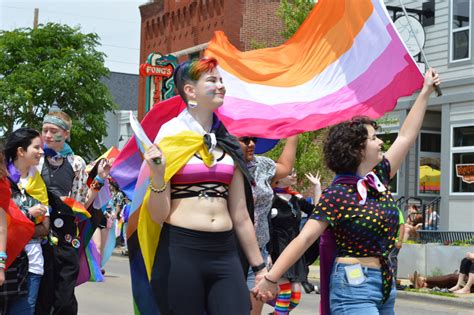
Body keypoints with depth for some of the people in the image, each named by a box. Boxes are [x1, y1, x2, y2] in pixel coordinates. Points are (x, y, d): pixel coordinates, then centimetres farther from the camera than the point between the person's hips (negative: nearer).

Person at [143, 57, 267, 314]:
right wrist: (157, 175, -20)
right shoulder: (171, 137, -1)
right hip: (180, 251, -4)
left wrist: (259, 267, 15)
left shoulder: (228, 143, 12)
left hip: (225, 254, 4)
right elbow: (159, 216, -4)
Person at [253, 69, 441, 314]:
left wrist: (425, 92, 24)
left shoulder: (379, 178, 8)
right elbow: (304, 239, -16)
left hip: (385, 284, 8)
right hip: (354, 286, -8)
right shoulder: (337, 194, -13)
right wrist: (270, 279, -20)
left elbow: (406, 136, 18)